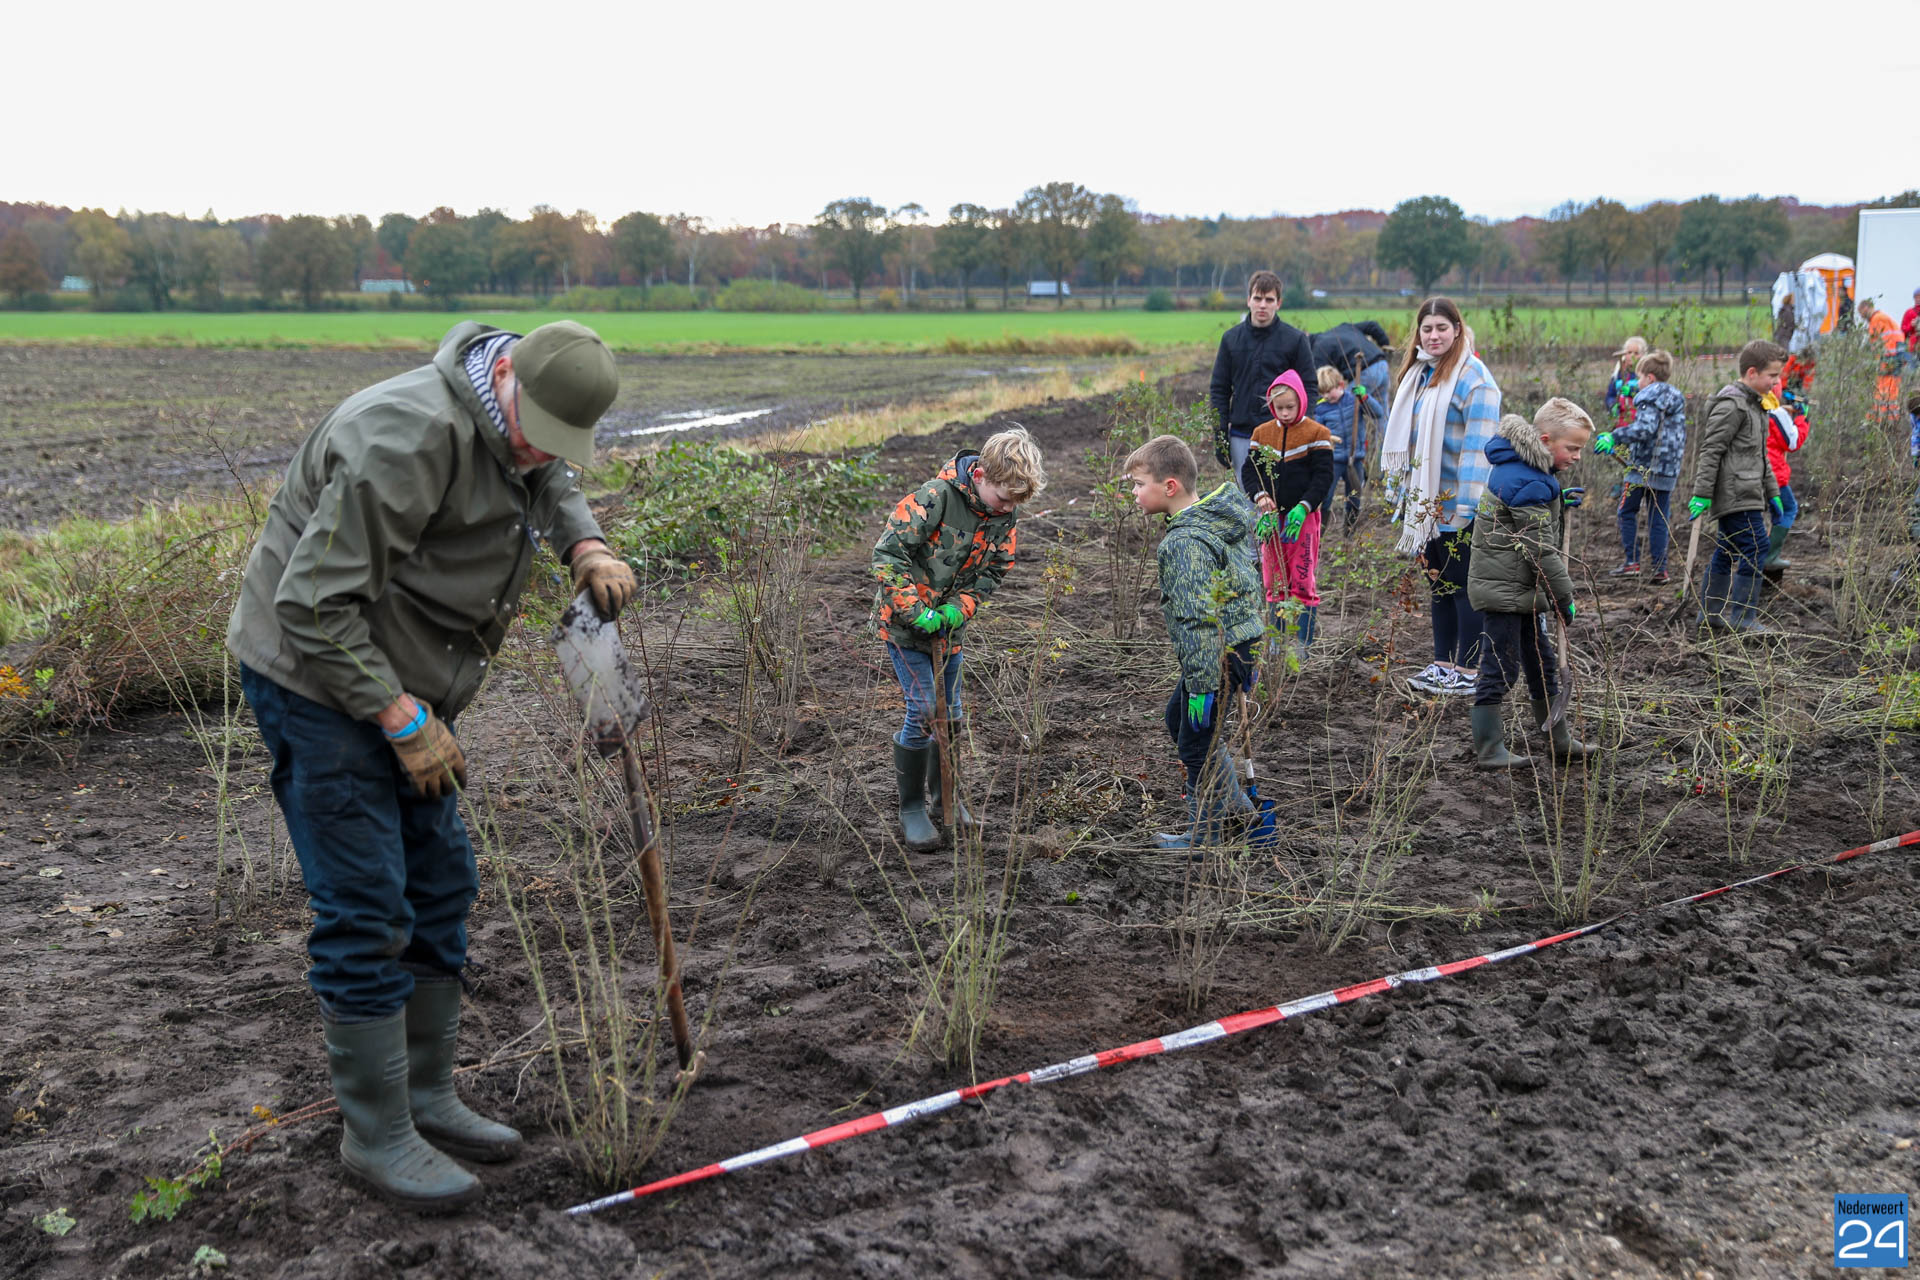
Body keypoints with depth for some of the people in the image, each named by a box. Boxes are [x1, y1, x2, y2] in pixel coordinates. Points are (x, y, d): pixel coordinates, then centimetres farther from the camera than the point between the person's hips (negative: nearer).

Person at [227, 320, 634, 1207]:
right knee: (366, 912, -7)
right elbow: (314, 607, -28)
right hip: (316, 680, -10)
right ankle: (376, 1133, 8)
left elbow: (552, 487, 23)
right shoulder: (411, 439, -28)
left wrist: (588, 548, -1)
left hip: (398, 684, 10)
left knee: (440, 888, 12)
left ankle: (427, 1097, 26)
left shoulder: (516, 425, 1)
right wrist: (406, 721, -23)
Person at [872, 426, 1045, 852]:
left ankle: (946, 803, 28)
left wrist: (956, 609, -13)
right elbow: (887, 552, -24)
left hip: (949, 624, 6)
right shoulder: (936, 497, -26)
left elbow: (993, 572, 4)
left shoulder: (1005, 515, -6)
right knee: (923, 713, -10)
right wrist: (918, 611, -26)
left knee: (950, 714, 12)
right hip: (905, 621, -6)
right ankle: (911, 810, 5)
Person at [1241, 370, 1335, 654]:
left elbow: (1323, 476, -7)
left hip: (1303, 516, -4)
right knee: (1273, 580, 9)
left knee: (1302, 580, -2)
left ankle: (1302, 644, 5)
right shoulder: (1262, 433, 8)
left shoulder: (1316, 434, -3)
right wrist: (1260, 496, -11)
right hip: (1271, 515, 4)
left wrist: (1303, 507, -18)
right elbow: (1249, 469, 8)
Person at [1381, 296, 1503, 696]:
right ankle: (1443, 663, 25)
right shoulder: (1419, 373, 13)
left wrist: (1467, 505, -22)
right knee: (1439, 582, 15)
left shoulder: (1473, 378, -14)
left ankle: (1468, 672, 6)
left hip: (1457, 505, -9)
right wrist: (1403, 492, 17)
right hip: (1426, 502, 9)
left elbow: (1478, 445, -19)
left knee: (1465, 586, -1)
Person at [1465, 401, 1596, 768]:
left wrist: (1558, 501, 11)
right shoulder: (1530, 483, -22)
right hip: (1504, 589, -11)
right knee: (1501, 668, -4)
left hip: (1519, 587, 11)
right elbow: (1541, 549, -20)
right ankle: (1488, 749, 5)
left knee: (1540, 664, 17)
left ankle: (1560, 740, 28)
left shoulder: (1520, 467, 10)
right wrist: (1565, 597, -11)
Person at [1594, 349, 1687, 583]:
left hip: (1642, 467, -7)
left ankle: (1631, 562, 2)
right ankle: (1660, 568, 5)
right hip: (1668, 469, 7)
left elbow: (1644, 429, -24)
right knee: (1659, 518, 8)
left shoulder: (1649, 399, -10)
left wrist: (1615, 437, -18)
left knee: (1627, 512, 8)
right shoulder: (1677, 400, 16)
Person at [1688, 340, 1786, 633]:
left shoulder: (1753, 405, 20)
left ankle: (1710, 613, 19)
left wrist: (1771, 491, 25)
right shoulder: (1731, 405, -13)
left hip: (1743, 494, 10)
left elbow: (1760, 455, 27)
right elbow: (1711, 450, -17)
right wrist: (1702, 494, -20)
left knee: (1727, 552, 13)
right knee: (1755, 546, -12)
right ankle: (1743, 617, -10)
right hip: (1736, 495, -10)